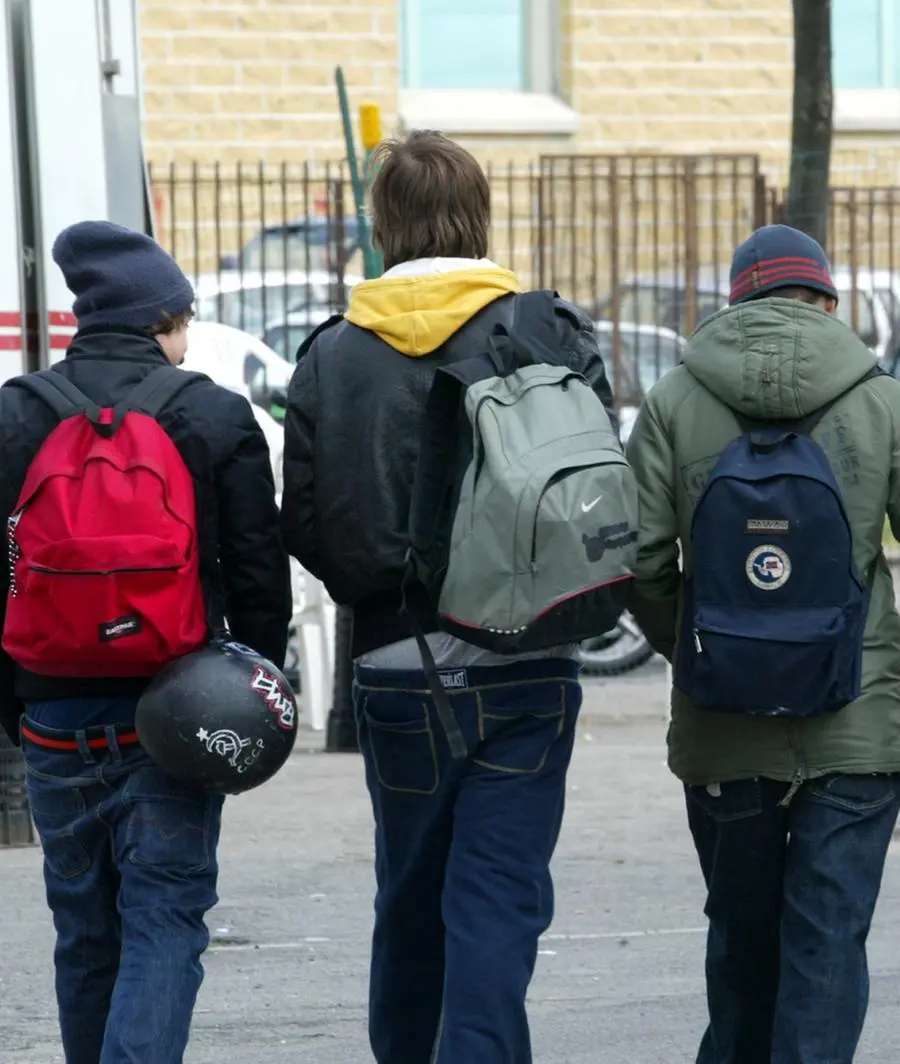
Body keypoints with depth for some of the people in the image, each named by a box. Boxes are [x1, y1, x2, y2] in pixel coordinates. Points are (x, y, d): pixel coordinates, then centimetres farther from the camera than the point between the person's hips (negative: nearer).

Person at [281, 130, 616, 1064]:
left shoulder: (331, 356, -2)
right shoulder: (553, 336, -6)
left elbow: (303, 525, -2)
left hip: (394, 669, 2)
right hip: (524, 671, -2)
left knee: (410, 895, 17)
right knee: (498, 898, -3)